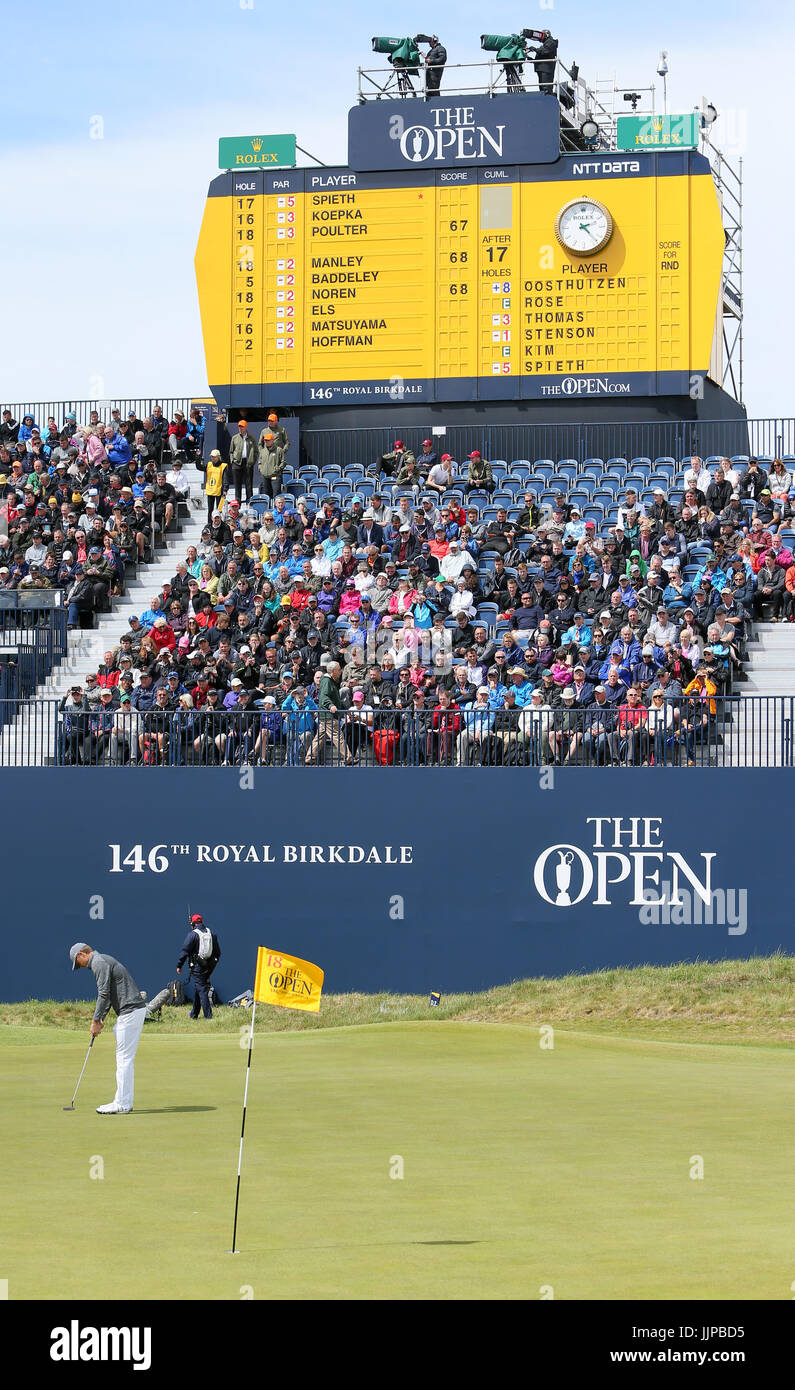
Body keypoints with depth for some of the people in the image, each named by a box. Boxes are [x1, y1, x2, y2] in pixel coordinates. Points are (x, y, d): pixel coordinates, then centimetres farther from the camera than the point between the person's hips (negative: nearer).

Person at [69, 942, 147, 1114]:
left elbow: (104, 994, -16)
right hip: (136, 1009, 10)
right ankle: (123, 1101, 15)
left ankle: (122, 1104, -7)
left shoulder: (99, 963, -10)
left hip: (130, 1011, -10)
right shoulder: (103, 961, 22)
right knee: (125, 1058, 13)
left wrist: (95, 1021, -9)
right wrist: (101, 1019, 19)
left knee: (124, 1059, -8)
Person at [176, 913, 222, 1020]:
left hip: (197, 967, -6)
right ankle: (193, 1014, 25)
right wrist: (213, 965, 25)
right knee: (197, 990, 18)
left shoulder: (192, 934, -11)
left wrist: (179, 965, -4)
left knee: (202, 990, -5)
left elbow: (184, 951, -12)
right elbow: (217, 952, 15)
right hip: (209, 967, 6)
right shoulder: (211, 934, 9)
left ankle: (208, 1015, -10)